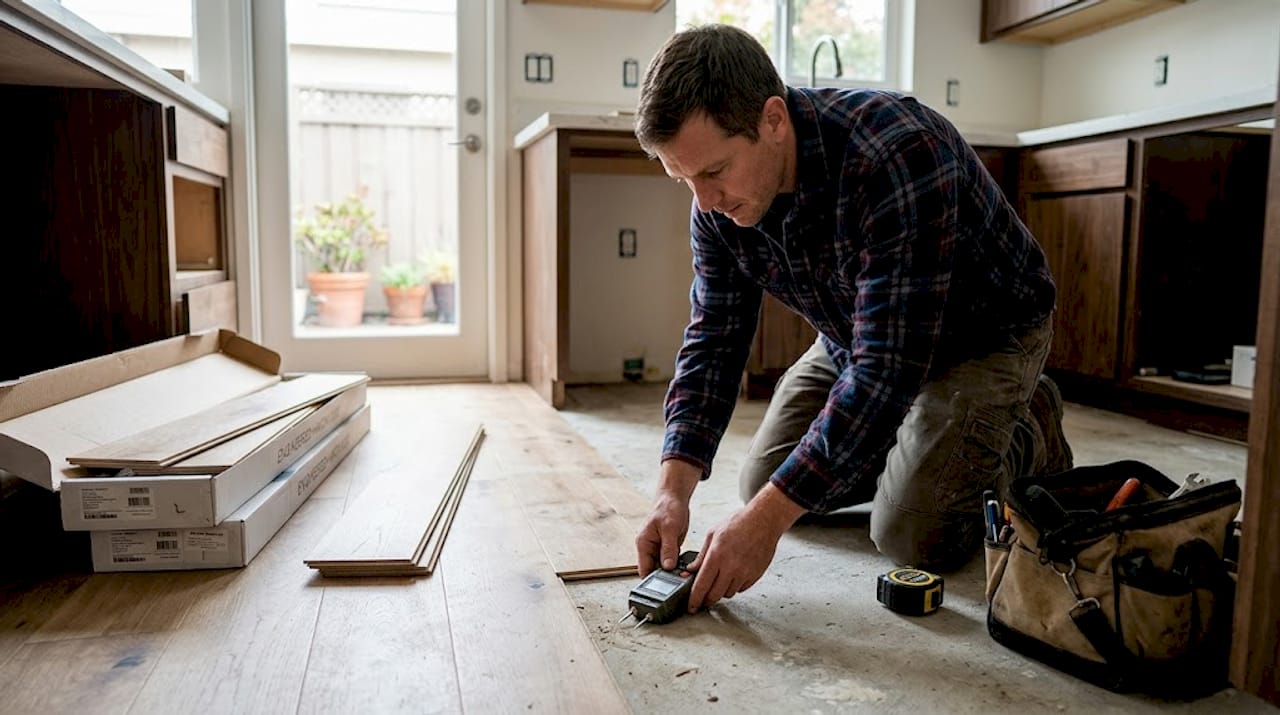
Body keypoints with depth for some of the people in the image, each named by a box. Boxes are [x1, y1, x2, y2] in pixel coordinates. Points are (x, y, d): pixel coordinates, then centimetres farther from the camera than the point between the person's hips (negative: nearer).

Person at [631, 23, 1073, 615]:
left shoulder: (895, 154, -38)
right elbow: (713, 341, -12)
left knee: (914, 535, -17)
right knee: (763, 484, 4)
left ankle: (1031, 436, 12)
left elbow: (888, 365, -40)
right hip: (857, 338, 7)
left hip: (983, 335, -6)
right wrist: (674, 489, -25)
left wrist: (765, 519, -41)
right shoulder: (719, 202, -16)